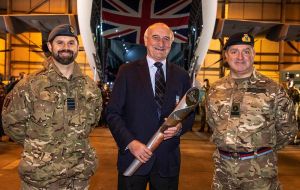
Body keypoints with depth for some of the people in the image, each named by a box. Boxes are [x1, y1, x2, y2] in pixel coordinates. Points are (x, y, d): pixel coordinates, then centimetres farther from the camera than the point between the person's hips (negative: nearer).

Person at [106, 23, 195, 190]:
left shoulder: (182, 76, 6)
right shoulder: (128, 71, -1)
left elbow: (190, 113, 10)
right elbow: (113, 113, -3)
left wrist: (180, 127, -11)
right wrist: (130, 142, -14)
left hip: (168, 160, 2)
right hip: (133, 157, -2)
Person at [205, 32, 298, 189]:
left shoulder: (273, 89, -5)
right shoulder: (215, 90, 4)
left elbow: (287, 128, 2)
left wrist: (264, 149, 7)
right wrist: (229, 146, 12)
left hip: (260, 168, -3)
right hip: (223, 166, 3)